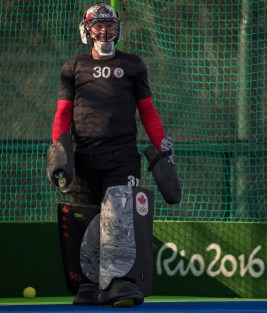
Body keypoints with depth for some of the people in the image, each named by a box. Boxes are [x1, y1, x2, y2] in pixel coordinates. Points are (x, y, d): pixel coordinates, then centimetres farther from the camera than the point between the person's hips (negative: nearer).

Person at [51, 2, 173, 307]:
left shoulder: (132, 65, 15)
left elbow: (147, 110, 15)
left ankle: (116, 280, -26)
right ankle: (89, 284, 6)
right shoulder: (74, 68, 15)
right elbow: (63, 112, 13)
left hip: (123, 155, -1)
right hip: (85, 156, 1)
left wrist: (162, 143, 3)